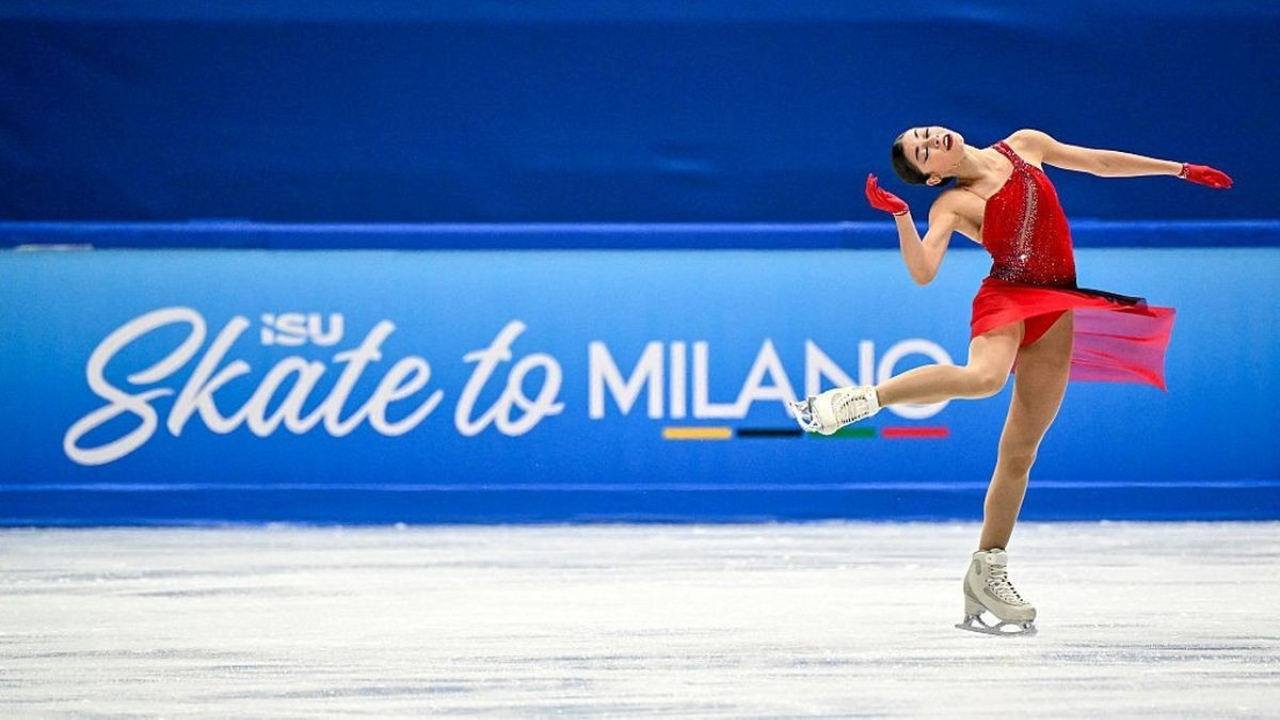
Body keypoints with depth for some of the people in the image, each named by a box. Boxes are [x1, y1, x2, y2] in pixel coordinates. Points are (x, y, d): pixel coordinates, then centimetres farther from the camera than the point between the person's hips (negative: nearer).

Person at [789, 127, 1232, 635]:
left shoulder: (1025, 146, 13)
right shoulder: (953, 205, -2)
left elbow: (1101, 162, 23)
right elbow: (922, 272, -15)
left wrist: (1181, 169, 25)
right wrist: (900, 216, -28)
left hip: (1055, 313, 5)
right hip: (1006, 297, -5)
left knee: (1020, 451, 4)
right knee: (985, 375, -40)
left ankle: (987, 574, 8)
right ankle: (856, 400, -33)